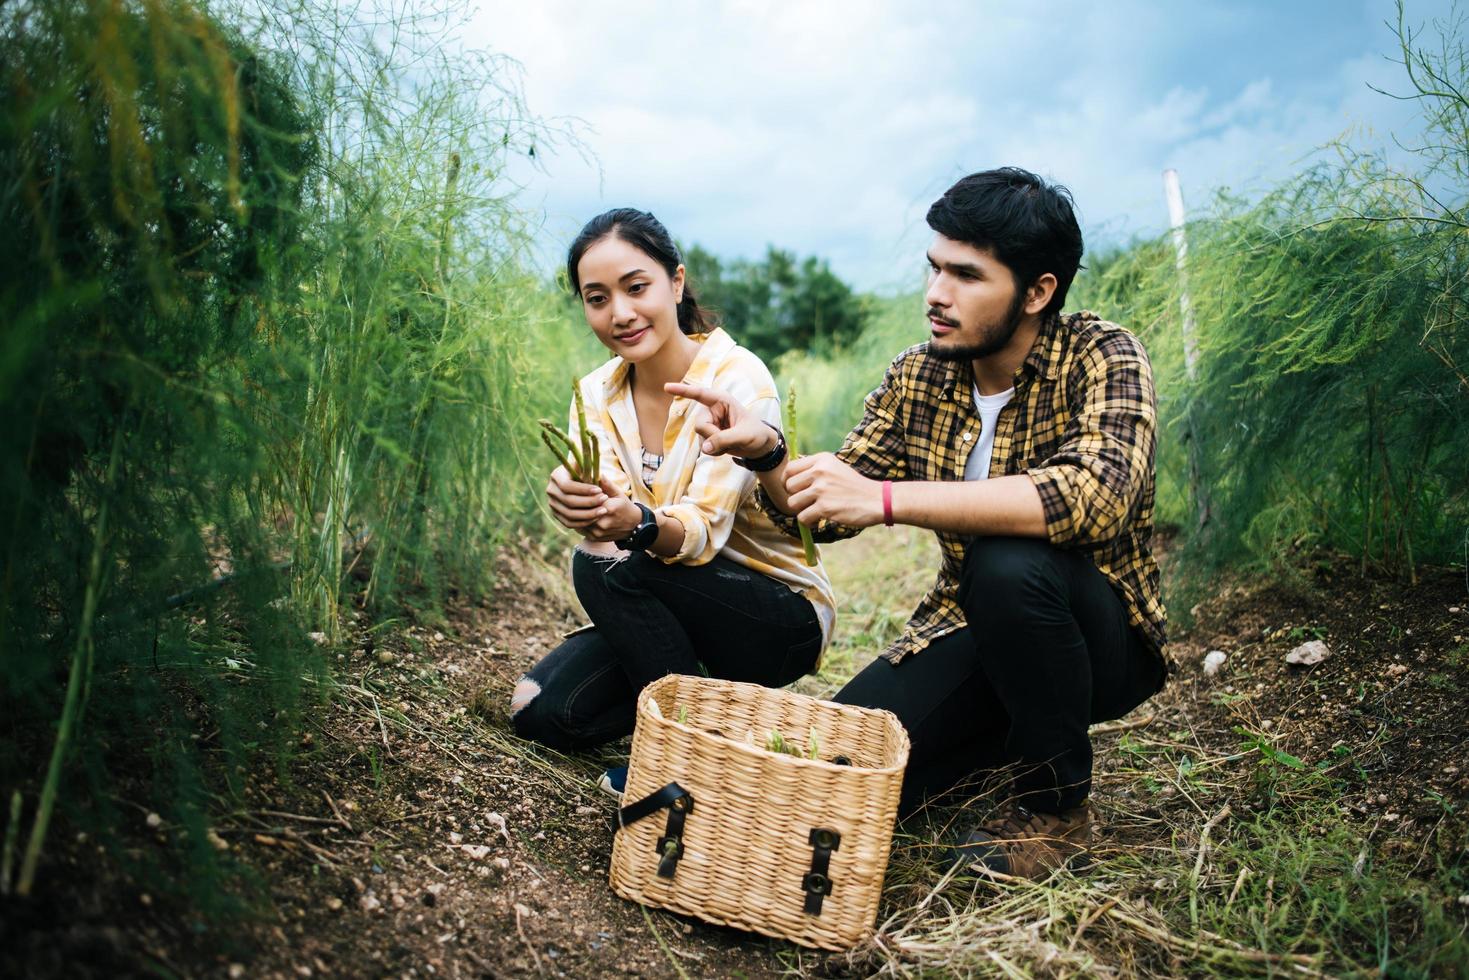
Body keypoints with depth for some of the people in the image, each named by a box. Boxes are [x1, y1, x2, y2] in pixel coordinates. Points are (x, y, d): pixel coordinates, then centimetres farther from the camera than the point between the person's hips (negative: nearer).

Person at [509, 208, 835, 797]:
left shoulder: (738, 380, -19)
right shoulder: (598, 394, -2)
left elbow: (706, 529, -27)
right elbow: (603, 520, -15)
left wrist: (636, 523, -49)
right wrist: (573, 503, -39)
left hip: (782, 616, -5)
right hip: (675, 609, 6)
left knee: (606, 568, -28)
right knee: (541, 711, -11)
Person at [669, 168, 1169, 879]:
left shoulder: (1101, 358, -17)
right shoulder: (916, 379, -2)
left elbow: (1095, 494, -37)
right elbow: (821, 518, 0)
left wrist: (883, 499, -40)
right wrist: (764, 454, -22)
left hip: (1101, 637, -4)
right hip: (968, 632, 5)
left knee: (1008, 563, -36)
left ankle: (1056, 805, -10)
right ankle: (1012, 734, 16)